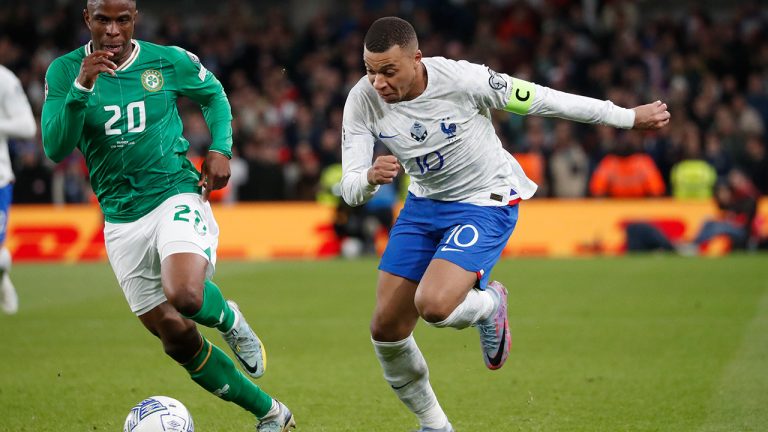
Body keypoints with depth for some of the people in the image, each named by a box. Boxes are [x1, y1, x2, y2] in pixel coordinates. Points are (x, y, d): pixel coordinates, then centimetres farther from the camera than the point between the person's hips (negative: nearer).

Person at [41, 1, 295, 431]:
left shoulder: (169, 61, -3)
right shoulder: (64, 72, -4)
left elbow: (214, 94, 17)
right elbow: (56, 149, -13)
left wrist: (221, 149, 0)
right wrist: (81, 87, -26)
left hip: (177, 195, -2)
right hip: (121, 216, 2)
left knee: (184, 296, -32)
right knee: (176, 337, 3)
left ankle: (230, 320, 5)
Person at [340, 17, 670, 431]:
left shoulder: (460, 79, -27)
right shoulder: (362, 101, -16)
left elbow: (542, 100, -16)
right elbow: (350, 191, -15)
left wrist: (629, 117, -7)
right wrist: (370, 178, -42)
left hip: (487, 203, -5)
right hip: (424, 202, 5)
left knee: (433, 305, -28)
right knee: (385, 327, 1)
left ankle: (489, 303, 9)